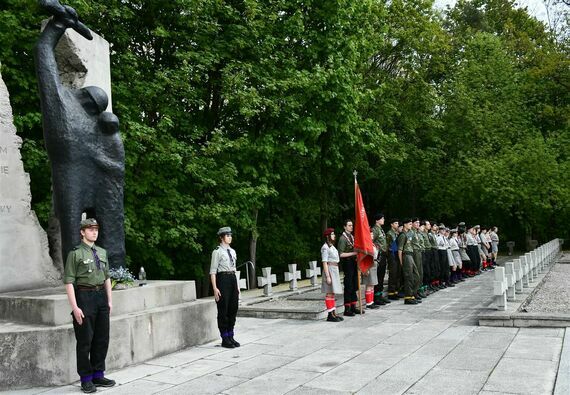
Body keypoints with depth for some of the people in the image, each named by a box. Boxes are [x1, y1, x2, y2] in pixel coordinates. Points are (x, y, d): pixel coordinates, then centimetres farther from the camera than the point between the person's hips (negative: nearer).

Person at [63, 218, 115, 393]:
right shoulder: (75, 254, -7)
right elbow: (69, 281, -10)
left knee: (102, 339, 11)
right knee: (85, 340, 1)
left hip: (101, 296, 6)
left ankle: (98, 375, 24)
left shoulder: (102, 252, 11)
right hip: (84, 296, -6)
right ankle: (86, 379, 13)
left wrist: (109, 300, 12)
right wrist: (75, 307, -15)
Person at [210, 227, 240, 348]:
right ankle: (225, 339, 9)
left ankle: (230, 337, 22)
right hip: (222, 279, -7)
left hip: (233, 279, 7)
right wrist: (215, 288, -16)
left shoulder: (232, 251, 14)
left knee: (233, 309, 10)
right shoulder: (217, 252, -7)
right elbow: (213, 271, -10)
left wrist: (237, 286, 16)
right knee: (223, 311, 0)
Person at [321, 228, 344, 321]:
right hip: (330, 270, -9)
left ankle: (333, 313, 15)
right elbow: (324, 263, -16)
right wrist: (327, 276, -20)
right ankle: (330, 315, -4)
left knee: (333, 293, 11)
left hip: (335, 271, 9)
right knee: (330, 293, -7)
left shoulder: (332, 246, 16)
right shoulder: (325, 247, -12)